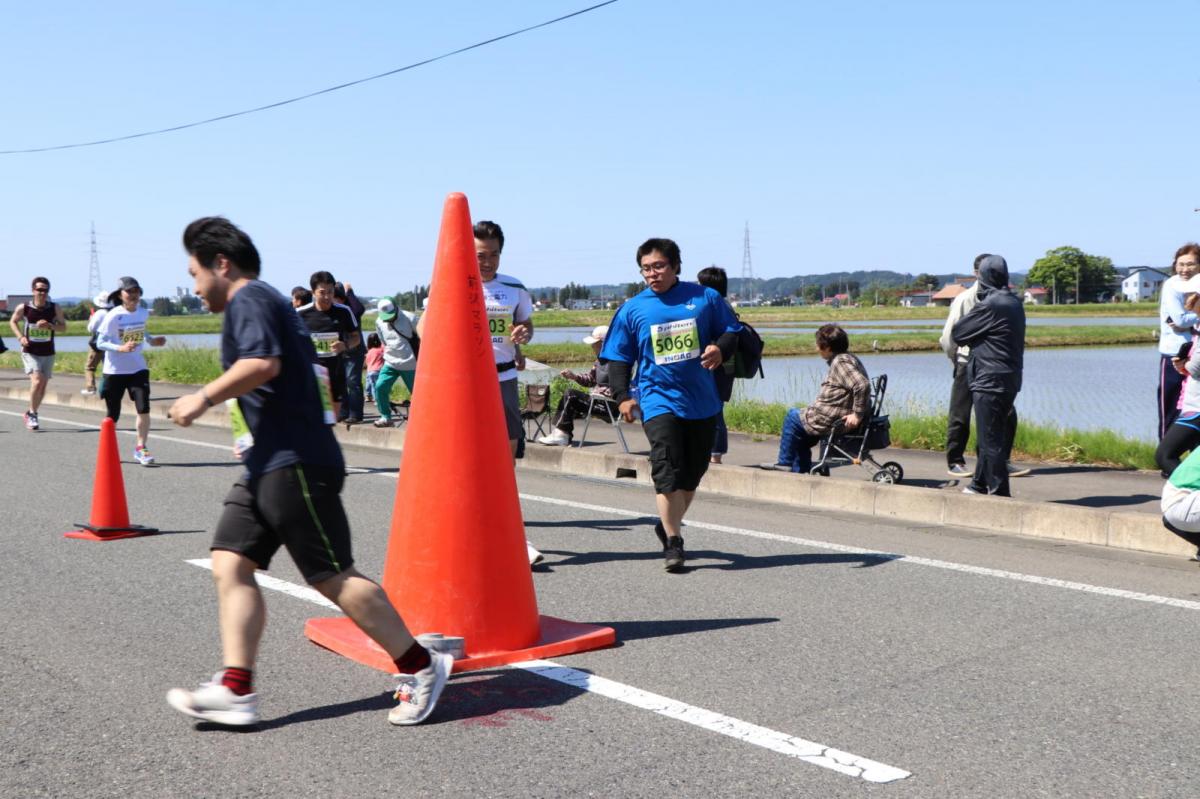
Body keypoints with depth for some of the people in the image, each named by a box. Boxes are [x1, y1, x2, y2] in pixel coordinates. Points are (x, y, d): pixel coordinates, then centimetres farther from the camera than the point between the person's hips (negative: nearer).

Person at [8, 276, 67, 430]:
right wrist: (20, 337, -6)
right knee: (37, 381, -19)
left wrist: (50, 326, -18)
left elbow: (63, 327, 2)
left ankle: (31, 413, 30)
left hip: (48, 353, 3)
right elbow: (12, 321, 10)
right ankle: (32, 413, 0)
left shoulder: (55, 308, -4)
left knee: (43, 385, 9)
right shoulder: (23, 308, -7)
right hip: (30, 352, -3)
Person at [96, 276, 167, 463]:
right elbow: (100, 342, -14)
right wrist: (120, 348, -29)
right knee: (113, 415, 7)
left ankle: (140, 448, 2)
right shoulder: (113, 316, -15)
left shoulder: (143, 313, 0)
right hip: (114, 371, -3)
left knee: (144, 409, -11)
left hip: (138, 369, 3)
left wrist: (152, 340, 5)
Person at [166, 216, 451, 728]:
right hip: (269, 464, 11)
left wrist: (203, 398, -18)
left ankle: (420, 668, 4)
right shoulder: (267, 301, 23)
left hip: (294, 464, -11)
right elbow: (301, 365, 28)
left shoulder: (249, 299, -8)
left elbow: (263, 363, -26)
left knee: (333, 577, -6)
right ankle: (235, 690, 3)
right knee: (230, 564, 4)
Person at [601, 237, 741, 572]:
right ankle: (673, 542, -6)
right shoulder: (632, 310, 5)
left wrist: (720, 349, -13)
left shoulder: (705, 297, 4)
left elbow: (731, 331, 9)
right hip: (659, 400, -2)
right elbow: (618, 358, 9)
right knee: (667, 471, -13)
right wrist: (622, 396, -3)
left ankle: (668, 525, 33)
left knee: (692, 472, 12)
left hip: (703, 402, 2)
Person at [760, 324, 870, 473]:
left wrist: (857, 414, -28)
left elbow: (862, 384, -33)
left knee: (792, 416, 8)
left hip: (833, 422, -10)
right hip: (838, 419, 10)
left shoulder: (841, 362, -20)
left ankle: (785, 462, 17)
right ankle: (800, 471, 29)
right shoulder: (847, 359, 12)